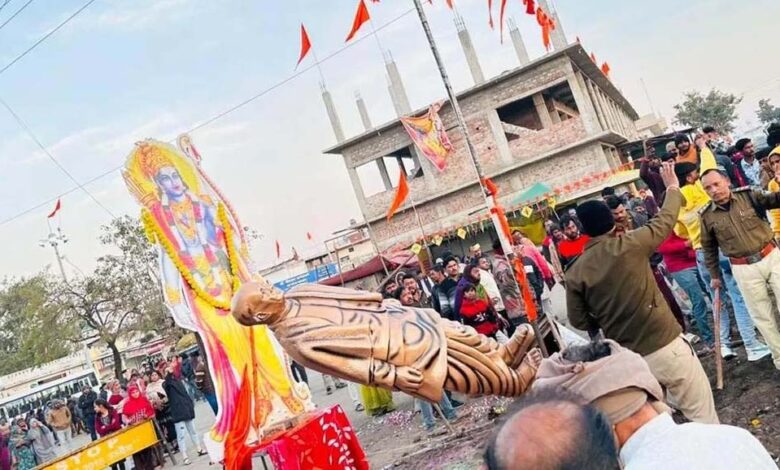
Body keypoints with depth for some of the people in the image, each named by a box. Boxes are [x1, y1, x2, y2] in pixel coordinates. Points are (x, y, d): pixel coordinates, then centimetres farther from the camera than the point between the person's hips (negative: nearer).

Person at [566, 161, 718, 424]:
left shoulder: (575, 273, -4)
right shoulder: (629, 245, -10)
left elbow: (579, 321, 1)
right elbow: (665, 221, 6)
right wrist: (672, 188, 23)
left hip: (626, 358, 3)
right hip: (665, 346, -3)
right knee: (702, 415, 9)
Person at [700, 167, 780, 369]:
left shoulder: (747, 195, -5)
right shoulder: (707, 216, -4)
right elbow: (709, 248, 7)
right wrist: (714, 275, 12)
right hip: (744, 269, 0)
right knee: (762, 316, 9)